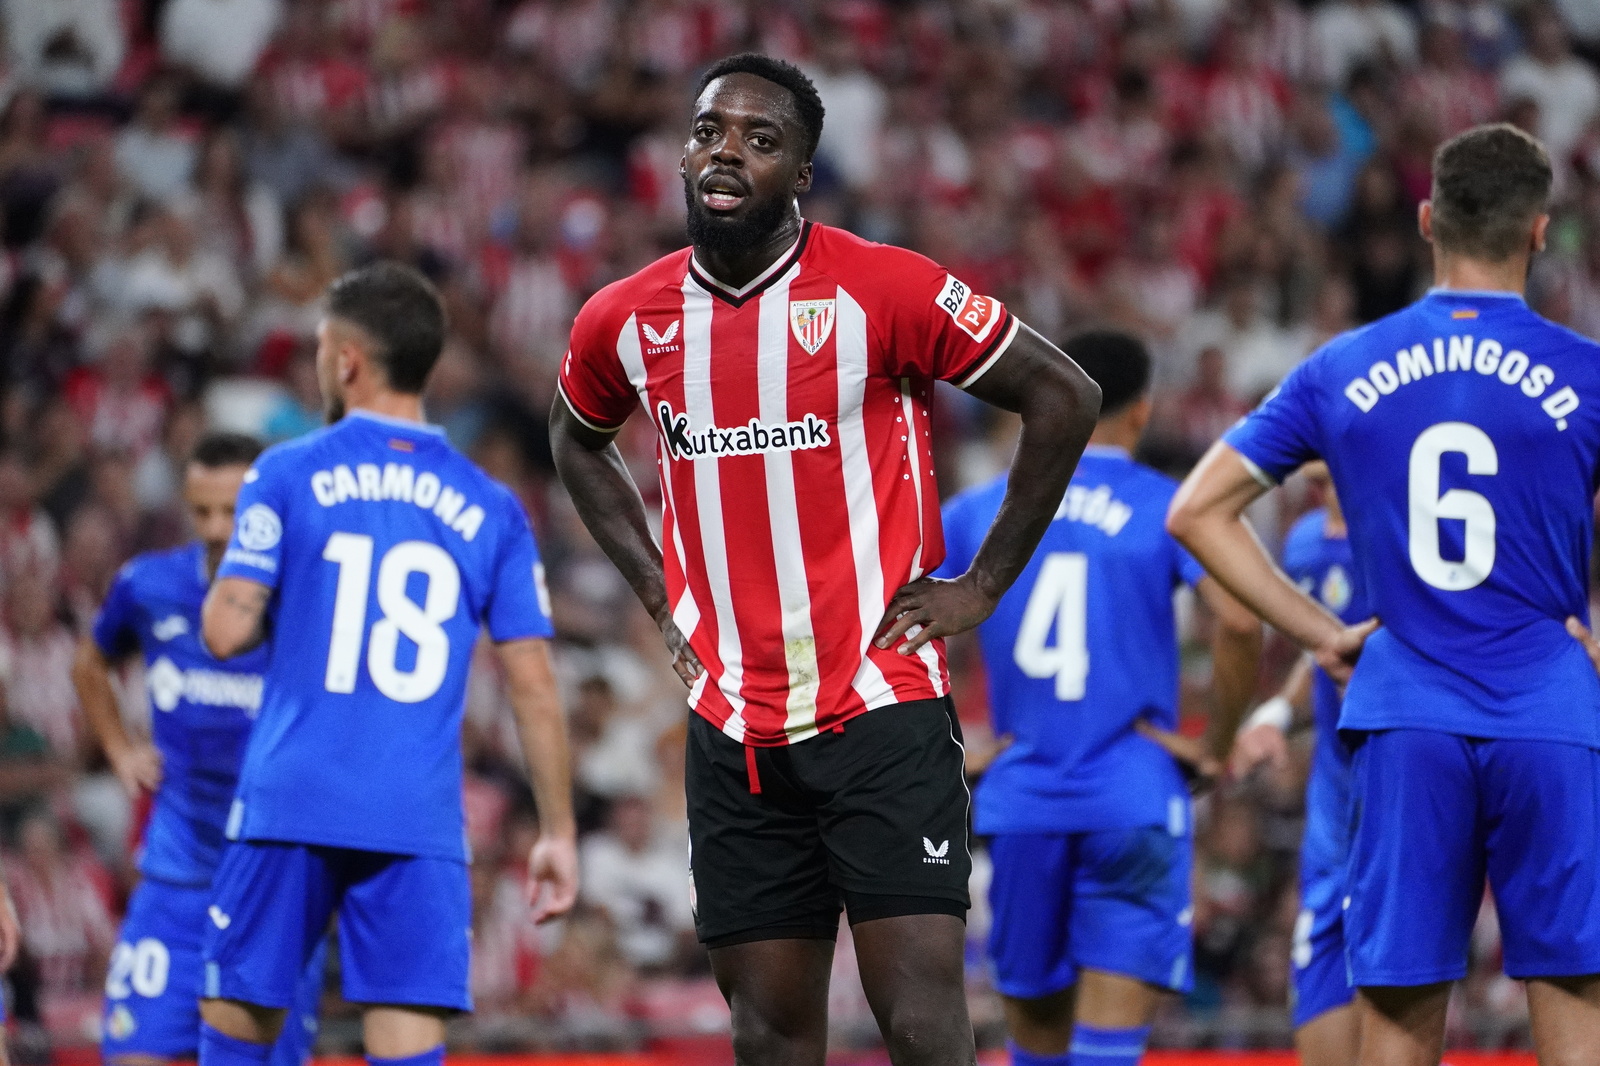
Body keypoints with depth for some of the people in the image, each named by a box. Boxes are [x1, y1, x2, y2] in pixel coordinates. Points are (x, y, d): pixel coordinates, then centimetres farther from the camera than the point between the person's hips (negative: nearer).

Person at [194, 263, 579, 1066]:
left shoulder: (287, 476, 1)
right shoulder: (491, 510, 8)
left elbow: (225, 630, -5)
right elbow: (534, 685, 5)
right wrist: (558, 832, 11)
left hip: (291, 807, -1)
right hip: (420, 827, 1)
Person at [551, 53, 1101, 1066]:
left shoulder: (884, 290, -9)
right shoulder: (625, 321, 5)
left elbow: (1064, 397, -3)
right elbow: (579, 442, 27)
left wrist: (982, 585, -3)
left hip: (884, 711, -4)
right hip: (733, 732, 4)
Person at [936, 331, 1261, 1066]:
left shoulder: (979, 510, 9)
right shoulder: (1170, 509, -1)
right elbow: (1240, 621, -16)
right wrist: (1219, 743, -3)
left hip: (1021, 804, 3)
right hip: (1131, 804, -3)